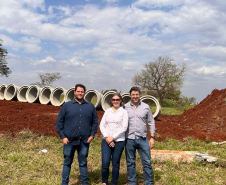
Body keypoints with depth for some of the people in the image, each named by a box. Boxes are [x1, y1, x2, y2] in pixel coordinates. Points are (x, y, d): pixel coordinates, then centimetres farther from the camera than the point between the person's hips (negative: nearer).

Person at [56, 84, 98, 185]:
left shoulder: (90, 106, 7)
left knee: (83, 163, 12)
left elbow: (95, 122, 10)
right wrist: (62, 136, -5)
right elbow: (59, 122, 2)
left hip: (84, 141, 1)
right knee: (67, 163, 10)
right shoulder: (67, 105, 1)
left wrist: (92, 135, -1)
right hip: (69, 140, -1)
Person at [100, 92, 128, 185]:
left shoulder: (124, 112, 3)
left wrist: (112, 137, -11)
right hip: (106, 141, 2)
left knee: (116, 164, 5)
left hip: (119, 141, -2)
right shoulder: (107, 111, 11)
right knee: (105, 163, -4)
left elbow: (124, 127, -5)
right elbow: (102, 125, 7)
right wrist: (106, 137, -8)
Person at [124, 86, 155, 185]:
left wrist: (152, 137, 3)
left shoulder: (146, 107, 4)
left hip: (142, 139, 1)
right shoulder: (125, 107, 1)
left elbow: (151, 122, 8)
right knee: (130, 163, 10)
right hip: (129, 139, 0)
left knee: (147, 162, 3)